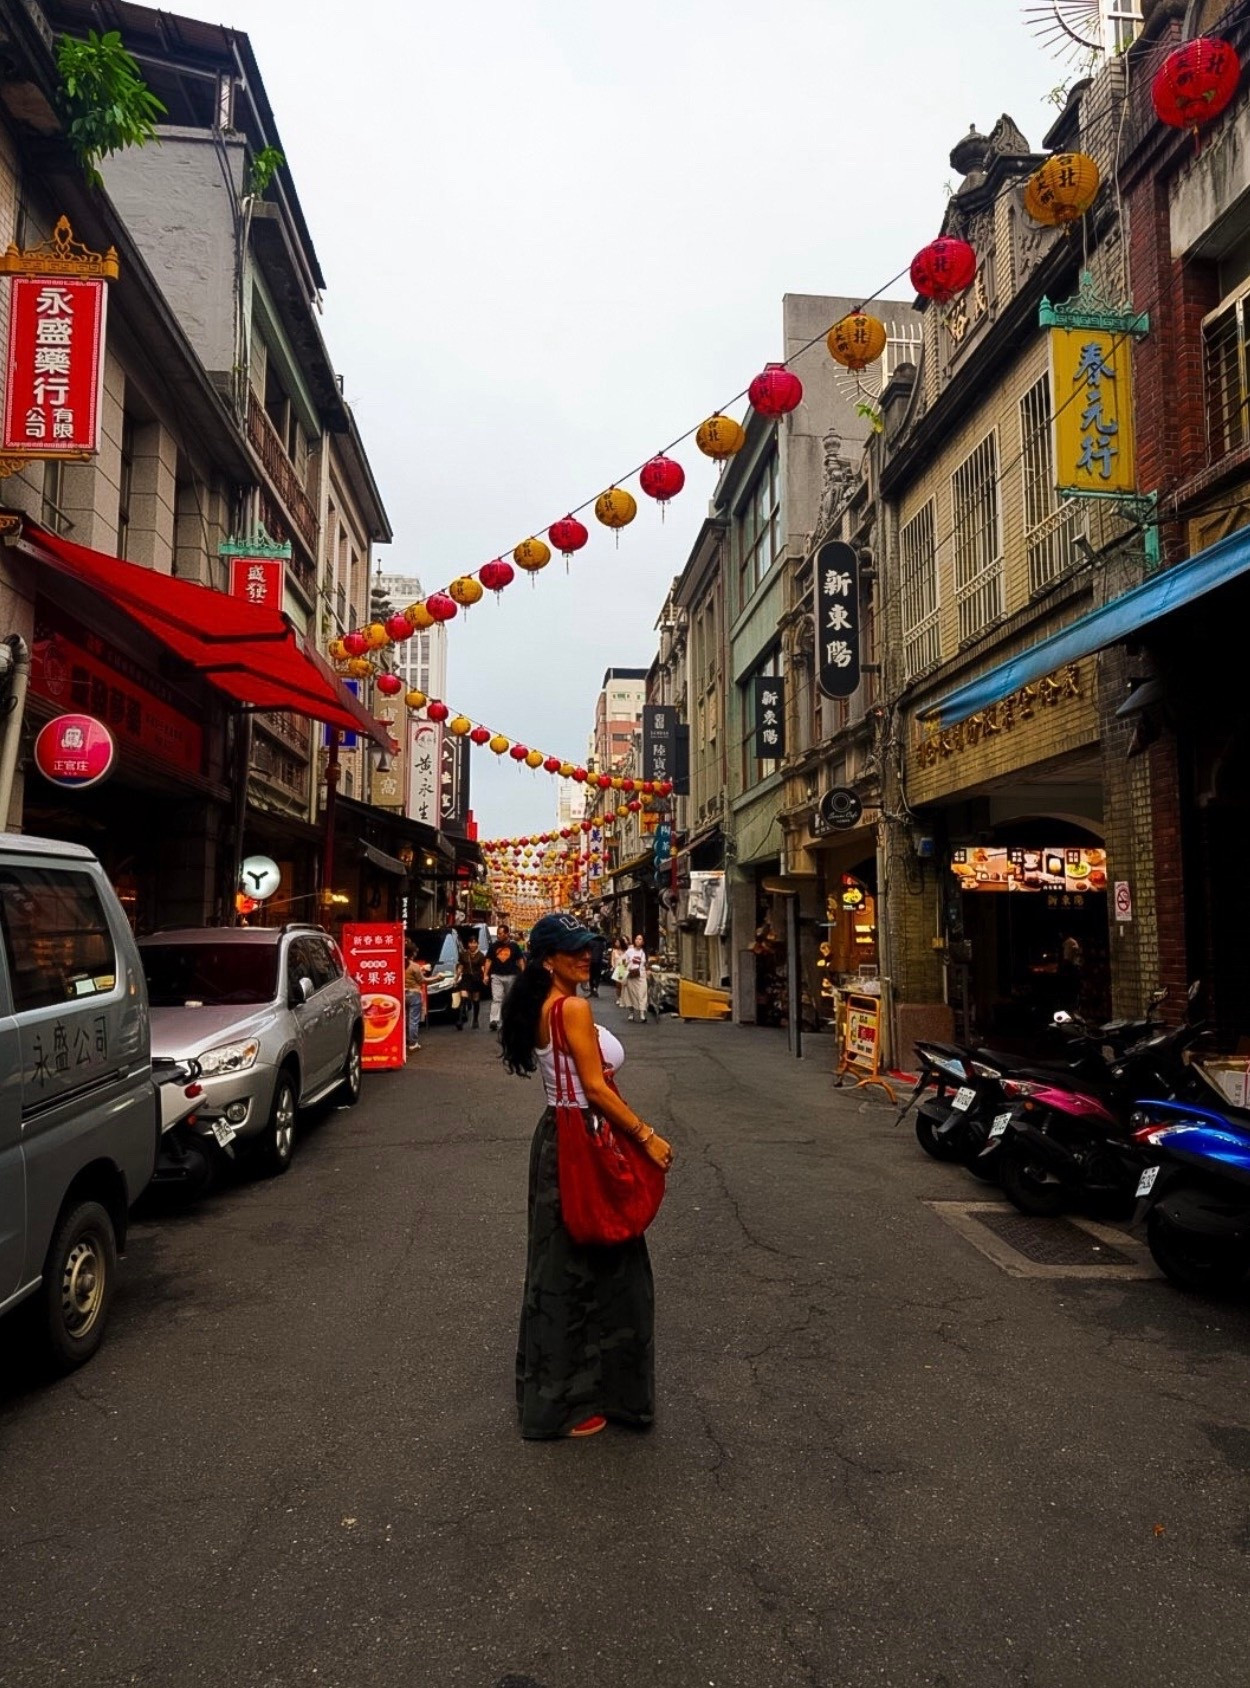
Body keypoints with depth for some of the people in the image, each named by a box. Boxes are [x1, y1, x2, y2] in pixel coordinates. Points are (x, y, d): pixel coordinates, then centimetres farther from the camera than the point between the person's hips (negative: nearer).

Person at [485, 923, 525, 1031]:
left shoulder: (514, 945, 2)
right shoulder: (494, 946, 6)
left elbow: (520, 960, 4)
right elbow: (488, 961, 8)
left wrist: (523, 973, -4)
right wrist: (485, 974, 0)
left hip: (510, 976, 0)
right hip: (496, 976, 0)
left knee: (509, 999, 11)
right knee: (496, 999, -11)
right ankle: (494, 1021, -20)